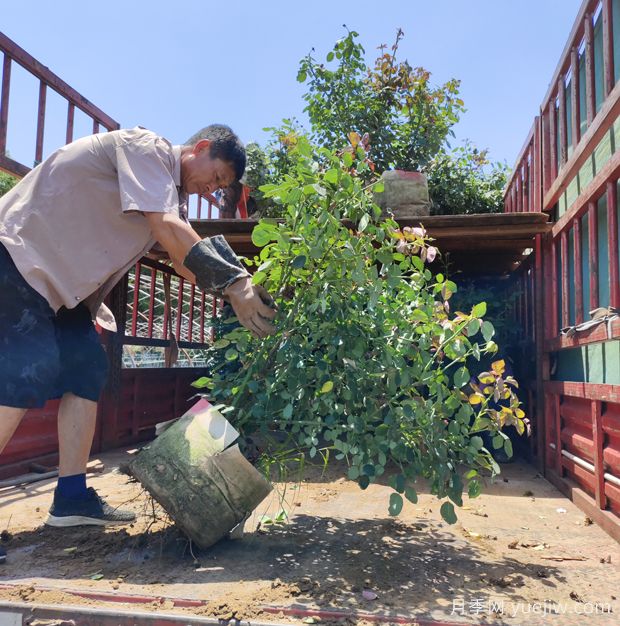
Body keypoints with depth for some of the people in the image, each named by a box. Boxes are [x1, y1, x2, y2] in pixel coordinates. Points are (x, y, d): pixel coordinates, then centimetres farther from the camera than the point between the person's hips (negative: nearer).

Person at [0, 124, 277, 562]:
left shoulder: (172, 193, 11)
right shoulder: (145, 148, -16)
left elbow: (187, 258, 7)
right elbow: (168, 230, -29)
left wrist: (240, 291, -5)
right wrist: (234, 283, -29)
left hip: (62, 278, 9)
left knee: (87, 369, 1)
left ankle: (72, 496, 7)